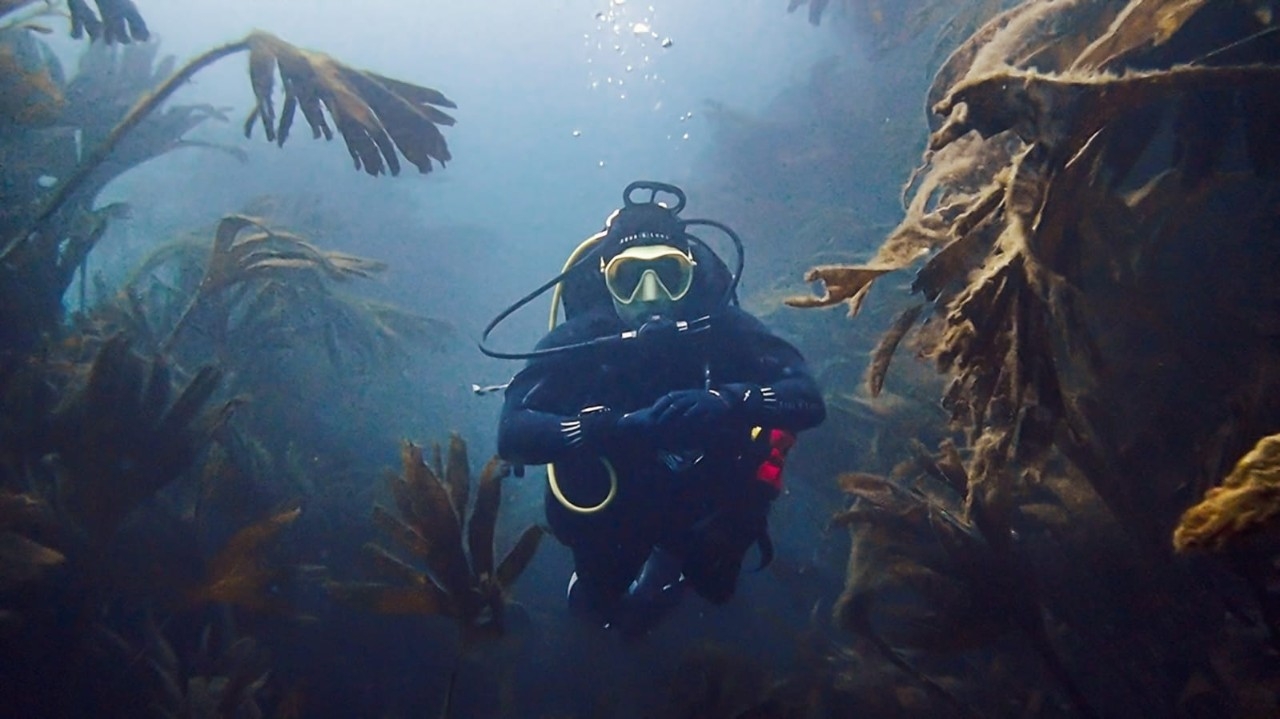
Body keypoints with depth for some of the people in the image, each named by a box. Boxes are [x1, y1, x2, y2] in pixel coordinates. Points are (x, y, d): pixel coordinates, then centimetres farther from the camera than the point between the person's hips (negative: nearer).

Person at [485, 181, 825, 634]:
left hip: (708, 496, 2)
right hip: (611, 506, -1)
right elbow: (512, 433, -35)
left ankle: (673, 558, 24)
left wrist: (727, 403, -47)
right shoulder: (579, 338, -25)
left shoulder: (719, 326, -22)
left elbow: (808, 400, -28)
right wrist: (620, 427, -49)